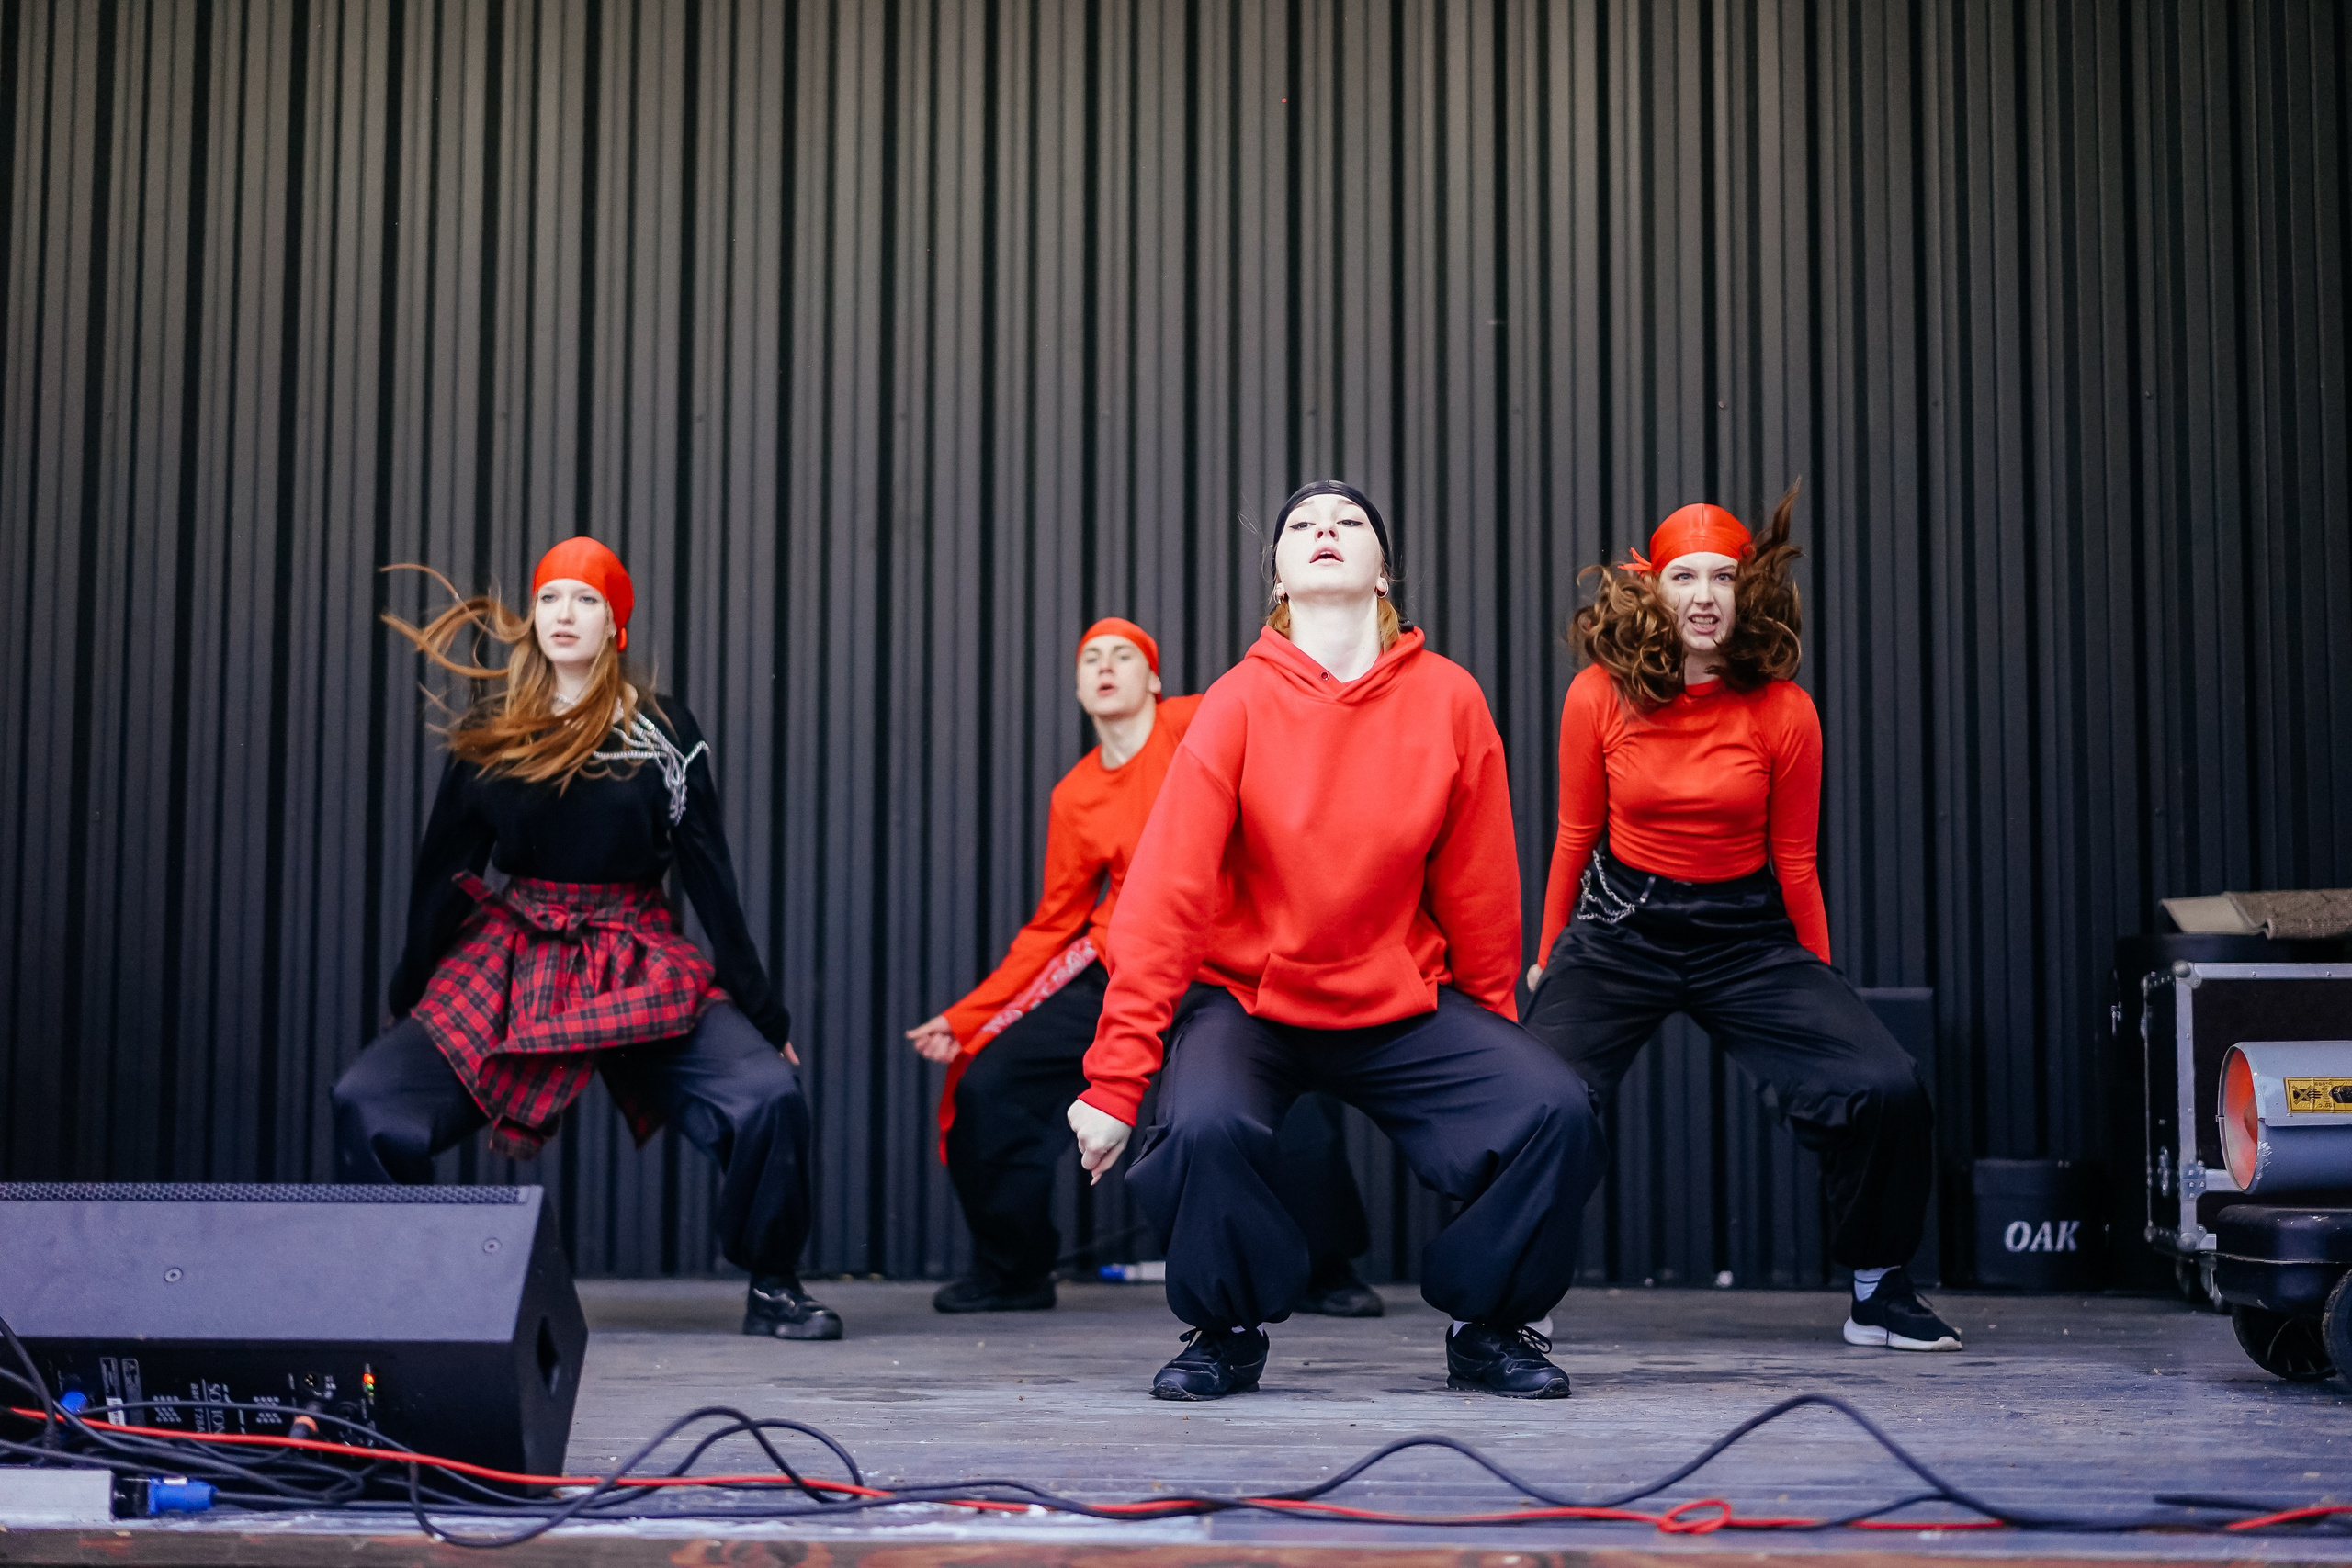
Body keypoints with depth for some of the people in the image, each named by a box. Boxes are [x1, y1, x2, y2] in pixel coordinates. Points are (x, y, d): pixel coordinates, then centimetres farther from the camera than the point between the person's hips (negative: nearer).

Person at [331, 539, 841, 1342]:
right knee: (368, 1100, -15)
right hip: (510, 965, 2)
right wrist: (405, 999, 14)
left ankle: (772, 1289, -4)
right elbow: (443, 870, 11)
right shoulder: (490, 731, 6)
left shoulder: (662, 732, 1)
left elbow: (710, 877, 2)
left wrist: (764, 1011, 1)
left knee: (769, 1093, -24)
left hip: (642, 970, -2)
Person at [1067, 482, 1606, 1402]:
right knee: (1204, 1126, -31)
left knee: (1554, 1112, -18)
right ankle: (1226, 1335, -1)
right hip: (1246, 998, -2)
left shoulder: (1449, 700, -5)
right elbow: (1165, 897, -15)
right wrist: (1115, 1079, -20)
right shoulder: (1238, 705, -11)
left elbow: (1480, 894, 4)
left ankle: (1491, 1328, 9)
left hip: (1405, 1004, 2)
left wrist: (1491, 1038, 12)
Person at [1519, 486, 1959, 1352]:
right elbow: (1576, 836, 5)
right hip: (1620, 927, 0)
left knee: (1888, 1090, -13)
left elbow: (1793, 860, 2)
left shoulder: (1782, 710, -7)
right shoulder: (1600, 696, -7)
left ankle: (1878, 1295, 8)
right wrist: (1547, 956, 12)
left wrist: (1819, 985, 8)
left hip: (1749, 933, 1)